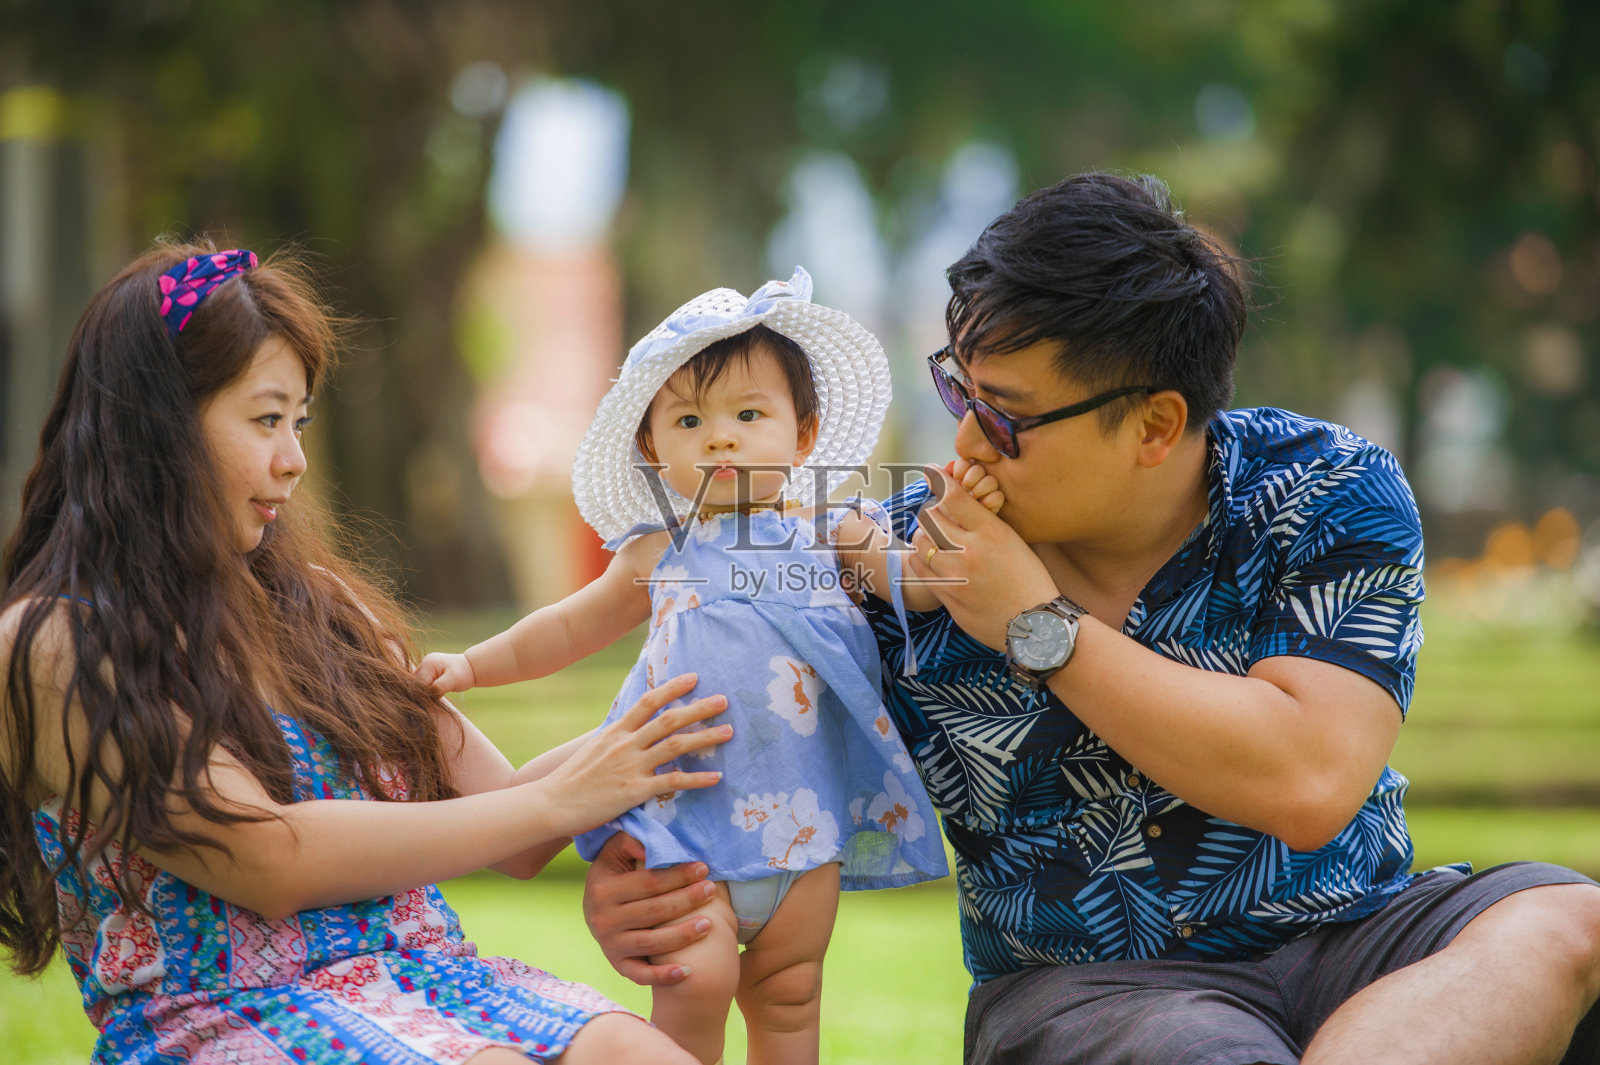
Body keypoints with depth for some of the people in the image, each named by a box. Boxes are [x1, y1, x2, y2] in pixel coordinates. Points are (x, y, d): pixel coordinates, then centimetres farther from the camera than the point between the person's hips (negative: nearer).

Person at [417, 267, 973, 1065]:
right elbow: (571, 626, 22)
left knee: (787, 994, 9)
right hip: (690, 812, -1)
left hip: (804, 814, 1)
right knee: (698, 978, -13)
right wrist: (474, 666, 21)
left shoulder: (832, 536, 5)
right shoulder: (657, 555, 8)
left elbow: (918, 584, -7)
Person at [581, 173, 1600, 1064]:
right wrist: (630, 888, -16)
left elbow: (1309, 785, -21)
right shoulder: (901, 558, -5)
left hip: (1348, 939, 3)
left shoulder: (1331, 496, -8)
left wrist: (1039, 628, -18)